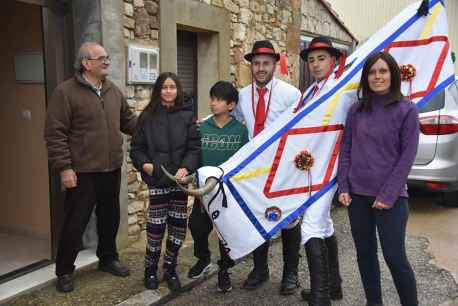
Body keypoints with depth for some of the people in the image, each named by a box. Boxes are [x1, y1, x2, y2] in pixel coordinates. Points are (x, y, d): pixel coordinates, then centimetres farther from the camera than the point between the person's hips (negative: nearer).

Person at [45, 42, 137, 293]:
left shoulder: (113, 91, 9)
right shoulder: (66, 92, -11)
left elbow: (128, 121, 18)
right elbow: (55, 133, -13)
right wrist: (64, 167, -17)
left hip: (111, 169, 6)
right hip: (81, 172, -6)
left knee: (110, 217, 18)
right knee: (75, 222, 4)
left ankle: (108, 258, 37)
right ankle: (64, 271, 22)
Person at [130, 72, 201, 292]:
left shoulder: (187, 115, 3)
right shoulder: (147, 116, 3)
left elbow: (194, 147, -2)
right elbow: (137, 148, 6)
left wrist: (186, 168, -17)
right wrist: (144, 164, -12)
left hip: (180, 179, 2)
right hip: (157, 179, -1)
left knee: (179, 225, 7)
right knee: (156, 226, 0)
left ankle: (170, 269, 25)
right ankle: (150, 270, 20)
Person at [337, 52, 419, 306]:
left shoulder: (407, 110, -4)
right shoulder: (357, 109, 6)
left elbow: (408, 155, -8)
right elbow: (346, 149, 8)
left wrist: (388, 195, -13)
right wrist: (343, 187, 0)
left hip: (391, 196, -4)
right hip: (357, 193, 4)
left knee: (395, 257, -2)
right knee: (365, 253, 12)